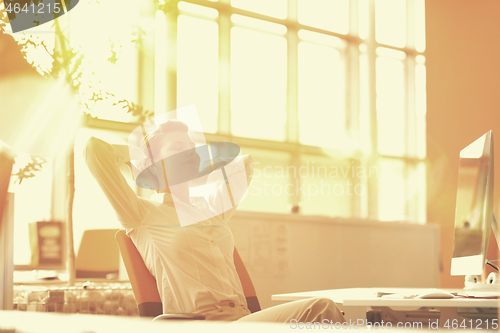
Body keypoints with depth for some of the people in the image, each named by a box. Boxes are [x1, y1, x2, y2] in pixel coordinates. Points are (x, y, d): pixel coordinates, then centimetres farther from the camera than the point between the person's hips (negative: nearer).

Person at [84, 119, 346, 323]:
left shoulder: (212, 210, 28)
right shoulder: (144, 216, 9)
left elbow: (243, 166, 48)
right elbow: (95, 150, 0)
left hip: (243, 317, 7)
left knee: (321, 308, -26)